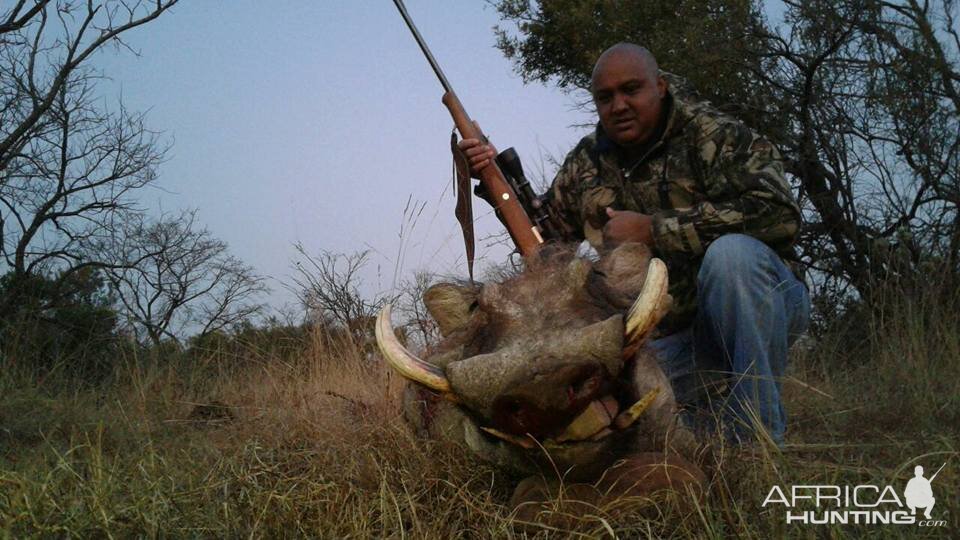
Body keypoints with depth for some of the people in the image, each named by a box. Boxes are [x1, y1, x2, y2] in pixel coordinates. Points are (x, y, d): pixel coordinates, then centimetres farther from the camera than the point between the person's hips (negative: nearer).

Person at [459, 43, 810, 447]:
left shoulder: (713, 135, -12)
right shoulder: (587, 163, 7)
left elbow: (779, 212, -28)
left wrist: (654, 230, -27)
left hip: (757, 305, -5)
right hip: (671, 333, 5)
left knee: (731, 251, -35)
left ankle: (758, 441, -23)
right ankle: (711, 417, 9)